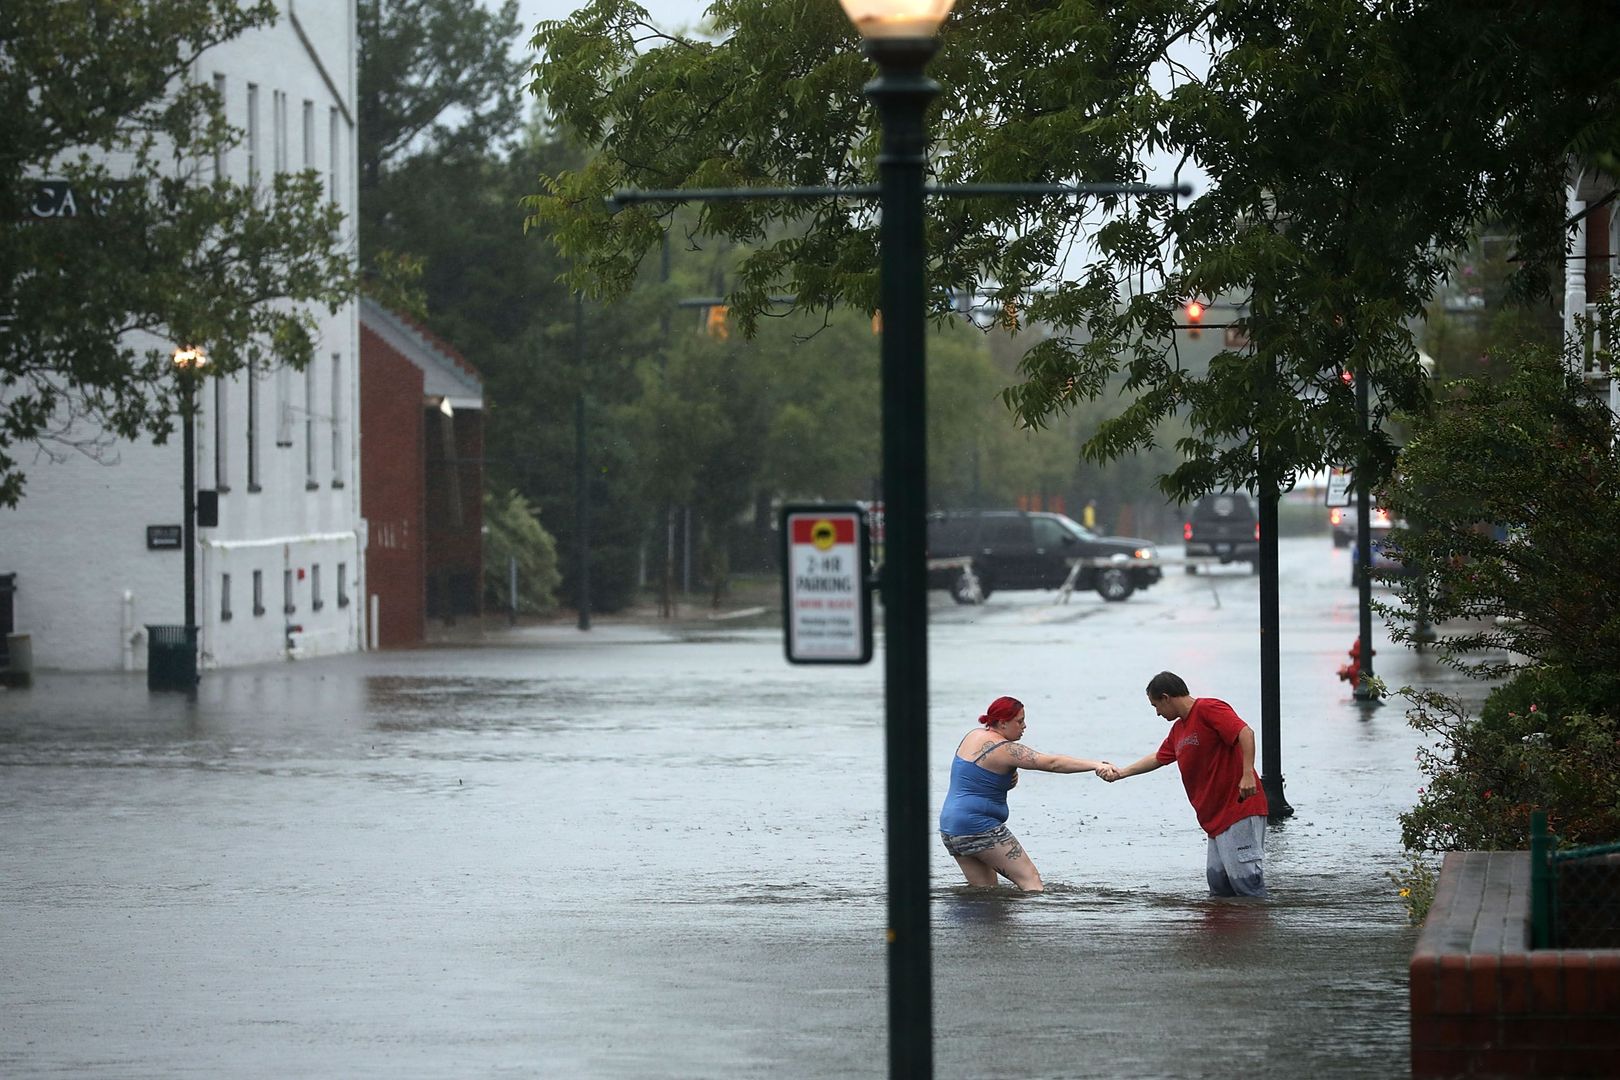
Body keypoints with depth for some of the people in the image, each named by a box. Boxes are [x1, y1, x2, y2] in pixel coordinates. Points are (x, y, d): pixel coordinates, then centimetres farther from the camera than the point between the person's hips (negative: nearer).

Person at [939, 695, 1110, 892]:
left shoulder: (973, 736, 11)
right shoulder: (1005, 749, -15)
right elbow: (1051, 763, -22)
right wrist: (1096, 765, -25)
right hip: (979, 828, -9)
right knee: (1031, 880, -9)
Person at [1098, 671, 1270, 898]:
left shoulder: (1208, 709, -9)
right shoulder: (1178, 729, 20)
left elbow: (1245, 732, -21)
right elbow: (1158, 758, 36)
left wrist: (1248, 774, -29)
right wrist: (1121, 773, 38)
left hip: (1240, 810, -9)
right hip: (1217, 817, 9)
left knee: (1243, 875, -13)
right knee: (1217, 881, 4)